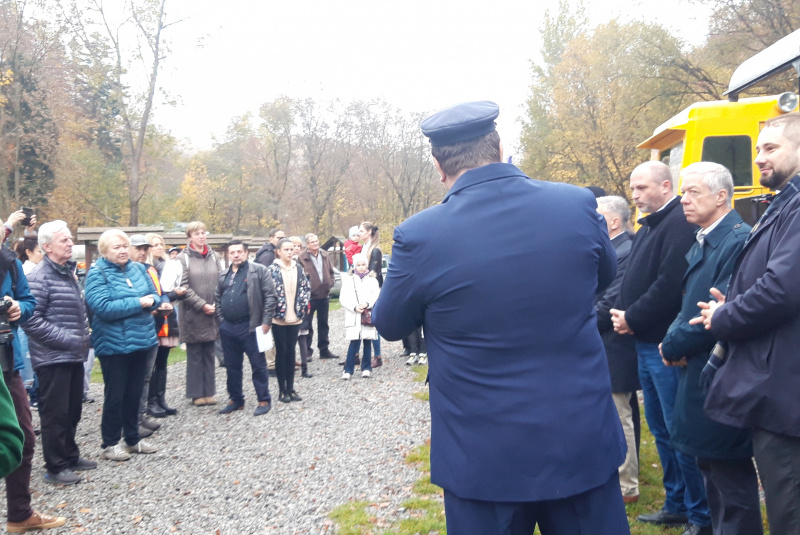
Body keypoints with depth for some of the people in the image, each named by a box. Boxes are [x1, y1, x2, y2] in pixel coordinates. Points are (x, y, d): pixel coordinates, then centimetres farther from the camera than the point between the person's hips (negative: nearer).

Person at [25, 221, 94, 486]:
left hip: (74, 355, 8)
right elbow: (32, 320, -21)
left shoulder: (69, 272, 14)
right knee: (55, 413, 1)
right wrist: (68, 339, -21)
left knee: (73, 411, 16)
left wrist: (84, 335, 8)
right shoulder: (40, 277, -14)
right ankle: (55, 467, 12)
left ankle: (70, 456, 30)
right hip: (53, 358, -8)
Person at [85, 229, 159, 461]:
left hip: (140, 340, 6)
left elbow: (154, 296, 10)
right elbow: (103, 307, -23)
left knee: (134, 393, 15)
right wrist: (138, 303, -20)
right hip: (114, 344, -6)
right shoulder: (97, 274, -11)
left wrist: (151, 300, -14)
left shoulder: (138, 268, 8)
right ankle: (110, 444, 17)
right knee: (115, 395, 4)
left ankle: (133, 438, 28)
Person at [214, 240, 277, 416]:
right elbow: (217, 299, 19)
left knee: (258, 365, 1)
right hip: (228, 328, 6)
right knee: (232, 366, 13)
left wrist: (266, 322, -13)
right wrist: (221, 320, 8)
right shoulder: (223, 275, 13)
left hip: (250, 326, -5)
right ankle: (236, 400, 25)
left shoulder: (259, 271, -4)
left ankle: (264, 400, 10)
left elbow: (270, 296, -8)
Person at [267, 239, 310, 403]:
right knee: (281, 352, 2)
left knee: (291, 352, 9)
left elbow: (306, 287, 11)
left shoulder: (298, 268, 8)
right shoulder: (272, 269, -6)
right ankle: (282, 390, 9)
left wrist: (303, 306, 1)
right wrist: (275, 309, -12)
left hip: (295, 317, 4)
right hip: (278, 317, -4)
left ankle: (291, 388, 16)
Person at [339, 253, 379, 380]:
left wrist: (367, 303, -20)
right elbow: (343, 298, 0)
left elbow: (376, 295, -2)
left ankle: (366, 368, 16)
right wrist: (354, 307, -15)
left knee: (367, 341, 5)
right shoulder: (348, 280, 8)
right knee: (354, 343, -8)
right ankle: (348, 370, -3)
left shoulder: (372, 280, 11)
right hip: (353, 316, -1)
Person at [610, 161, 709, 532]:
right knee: (661, 430, 16)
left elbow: (669, 285, -23)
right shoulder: (649, 227, 17)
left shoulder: (680, 223, -14)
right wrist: (622, 313, 1)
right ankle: (677, 505, 29)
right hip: (645, 344, 10)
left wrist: (633, 319, -13)